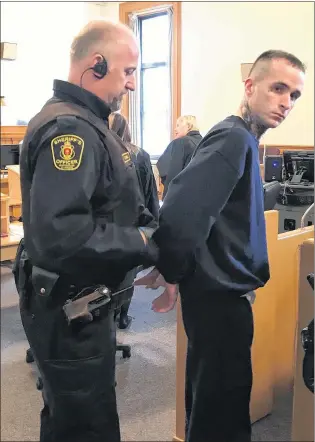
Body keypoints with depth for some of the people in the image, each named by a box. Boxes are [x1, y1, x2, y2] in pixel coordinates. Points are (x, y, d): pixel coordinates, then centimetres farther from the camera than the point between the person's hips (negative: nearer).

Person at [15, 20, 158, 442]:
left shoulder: (84, 122, 10)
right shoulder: (70, 128, -24)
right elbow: (59, 233, -35)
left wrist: (147, 233, 2)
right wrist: (142, 244, -23)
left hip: (79, 304, 10)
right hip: (69, 311, -10)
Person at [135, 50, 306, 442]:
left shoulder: (240, 138, 13)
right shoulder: (235, 138, -19)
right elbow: (181, 208, -32)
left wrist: (171, 269, 14)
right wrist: (171, 274, -19)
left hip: (216, 288, 10)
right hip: (220, 293, -10)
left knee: (209, 401, 23)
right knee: (223, 410, 4)